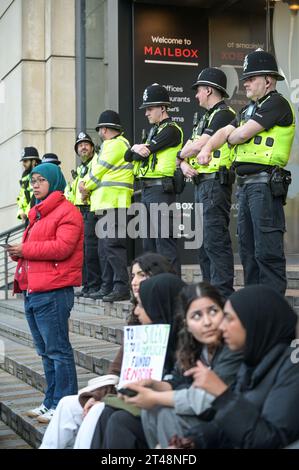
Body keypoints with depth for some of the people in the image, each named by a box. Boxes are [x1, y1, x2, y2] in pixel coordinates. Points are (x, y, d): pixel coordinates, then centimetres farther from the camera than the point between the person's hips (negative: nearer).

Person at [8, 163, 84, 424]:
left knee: (57, 350, -5)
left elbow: (62, 247, -20)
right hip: (32, 291, 10)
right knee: (46, 351, 14)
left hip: (52, 292, -10)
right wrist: (18, 252, 5)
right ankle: (51, 402, 21)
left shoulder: (66, 212, -7)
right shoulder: (37, 213, 23)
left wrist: (25, 249, -14)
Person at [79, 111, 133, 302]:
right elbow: (94, 168, 21)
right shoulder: (113, 144, 25)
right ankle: (108, 287, 17)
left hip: (114, 203, -11)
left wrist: (86, 187, 5)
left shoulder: (115, 144, -8)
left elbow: (99, 171, -10)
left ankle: (122, 288, -16)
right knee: (105, 247, 13)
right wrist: (85, 185, 5)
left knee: (112, 245, -15)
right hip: (107, 203, 11)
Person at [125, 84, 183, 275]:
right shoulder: (154, 130, 23)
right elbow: (130, 156, 18)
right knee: (149, 241, 12)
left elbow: (144, 152, -13)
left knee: (164, 240, -11)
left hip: (161, 189, -10)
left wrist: (136, 151, 6)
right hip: (147, 190, 10)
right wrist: (136, 148, -1)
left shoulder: (171, 130, -7)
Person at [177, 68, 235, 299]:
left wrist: (181, 155, 3)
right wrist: (185, 164, -2)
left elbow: (198, 145, -16)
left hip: (215, 183, -10)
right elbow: (187, 149, 19)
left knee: (216, 240, -12)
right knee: (203, 240, 12)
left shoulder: (224, 114, -9)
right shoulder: (206, 118, 22)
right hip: (201, 183, 10)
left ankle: (223, 292, -10)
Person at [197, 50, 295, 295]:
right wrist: (207, 148, 0)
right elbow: (225, 131, 18)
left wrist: (232, 137, 6)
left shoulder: (276, 103, -8)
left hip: (265, 184, -10)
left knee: (267, 248, -10)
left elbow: (243, 134, -15)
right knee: (247, 246, 13)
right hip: (245, 183, 10)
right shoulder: (250, 108, 23)